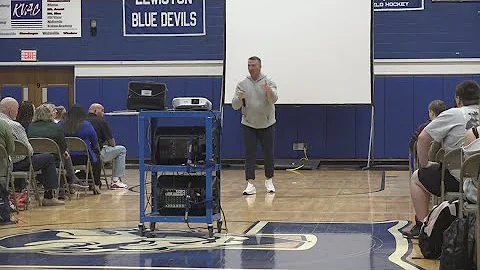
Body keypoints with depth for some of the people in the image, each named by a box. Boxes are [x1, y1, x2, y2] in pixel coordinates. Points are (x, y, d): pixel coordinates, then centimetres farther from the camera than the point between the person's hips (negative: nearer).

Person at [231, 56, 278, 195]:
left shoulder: (269, 83, -5)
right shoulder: (242, 84, 1)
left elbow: (274, 100, -21)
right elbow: (235, 105, -3)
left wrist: (269, 91, -43)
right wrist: (239, 98, -26)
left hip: (267, 124, -1)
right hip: (249, 125, 1)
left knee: (269, 154, 6)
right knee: (249, 155, -3)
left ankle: (269, 181, 23)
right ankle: (250, 184, -5)